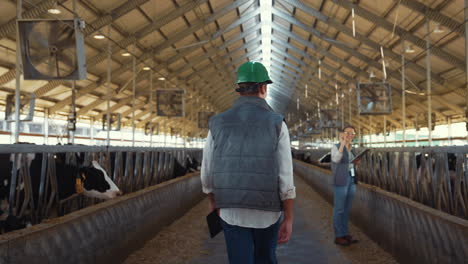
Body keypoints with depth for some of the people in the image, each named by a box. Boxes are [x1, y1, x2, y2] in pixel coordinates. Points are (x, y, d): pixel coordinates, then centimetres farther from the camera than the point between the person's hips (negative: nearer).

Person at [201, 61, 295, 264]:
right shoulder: (276, 124, -10)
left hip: (232, 212, 1)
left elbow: (207, 173, 2)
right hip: (266, 213, -1)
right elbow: (285, 177, -13)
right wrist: (288, 219, -6)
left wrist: (213, 201, 21)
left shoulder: (218, 123, -4)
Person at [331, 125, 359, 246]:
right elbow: (336, 159, -29)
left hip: (351, 180, 7)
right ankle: (338, 236, 6)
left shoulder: (351, 149, 13)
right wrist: (342, 143, -33)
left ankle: (345, 234, 21)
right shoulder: (336, 147, -8)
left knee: (347, 209, 12)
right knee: (339, 209, -1)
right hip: (340, 181, -7)